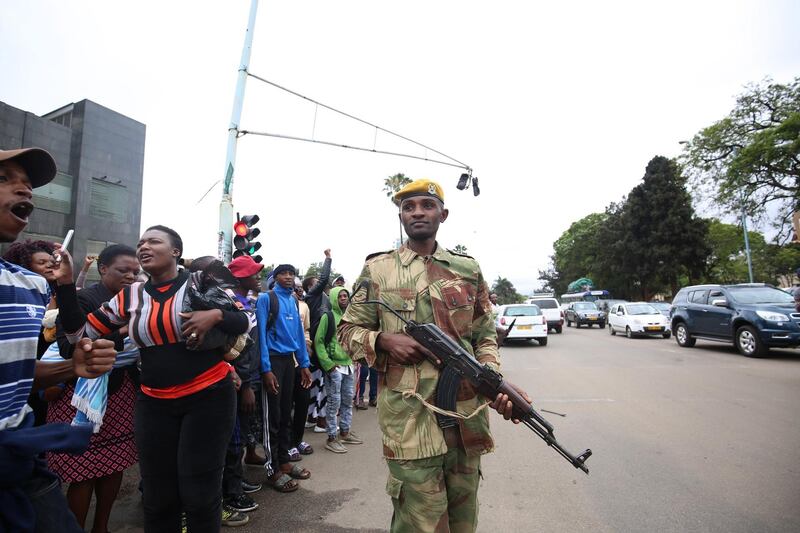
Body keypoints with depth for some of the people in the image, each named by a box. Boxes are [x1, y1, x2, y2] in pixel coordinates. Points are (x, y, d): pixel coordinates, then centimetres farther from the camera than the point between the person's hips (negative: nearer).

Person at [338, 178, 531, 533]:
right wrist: (385, 340, -12)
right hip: (409, 419, -3)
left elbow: (485, 337, 11)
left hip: (467, 416, 4)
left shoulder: (468, 270, 9)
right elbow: (347, 331, 7)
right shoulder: (377, 269, 3)